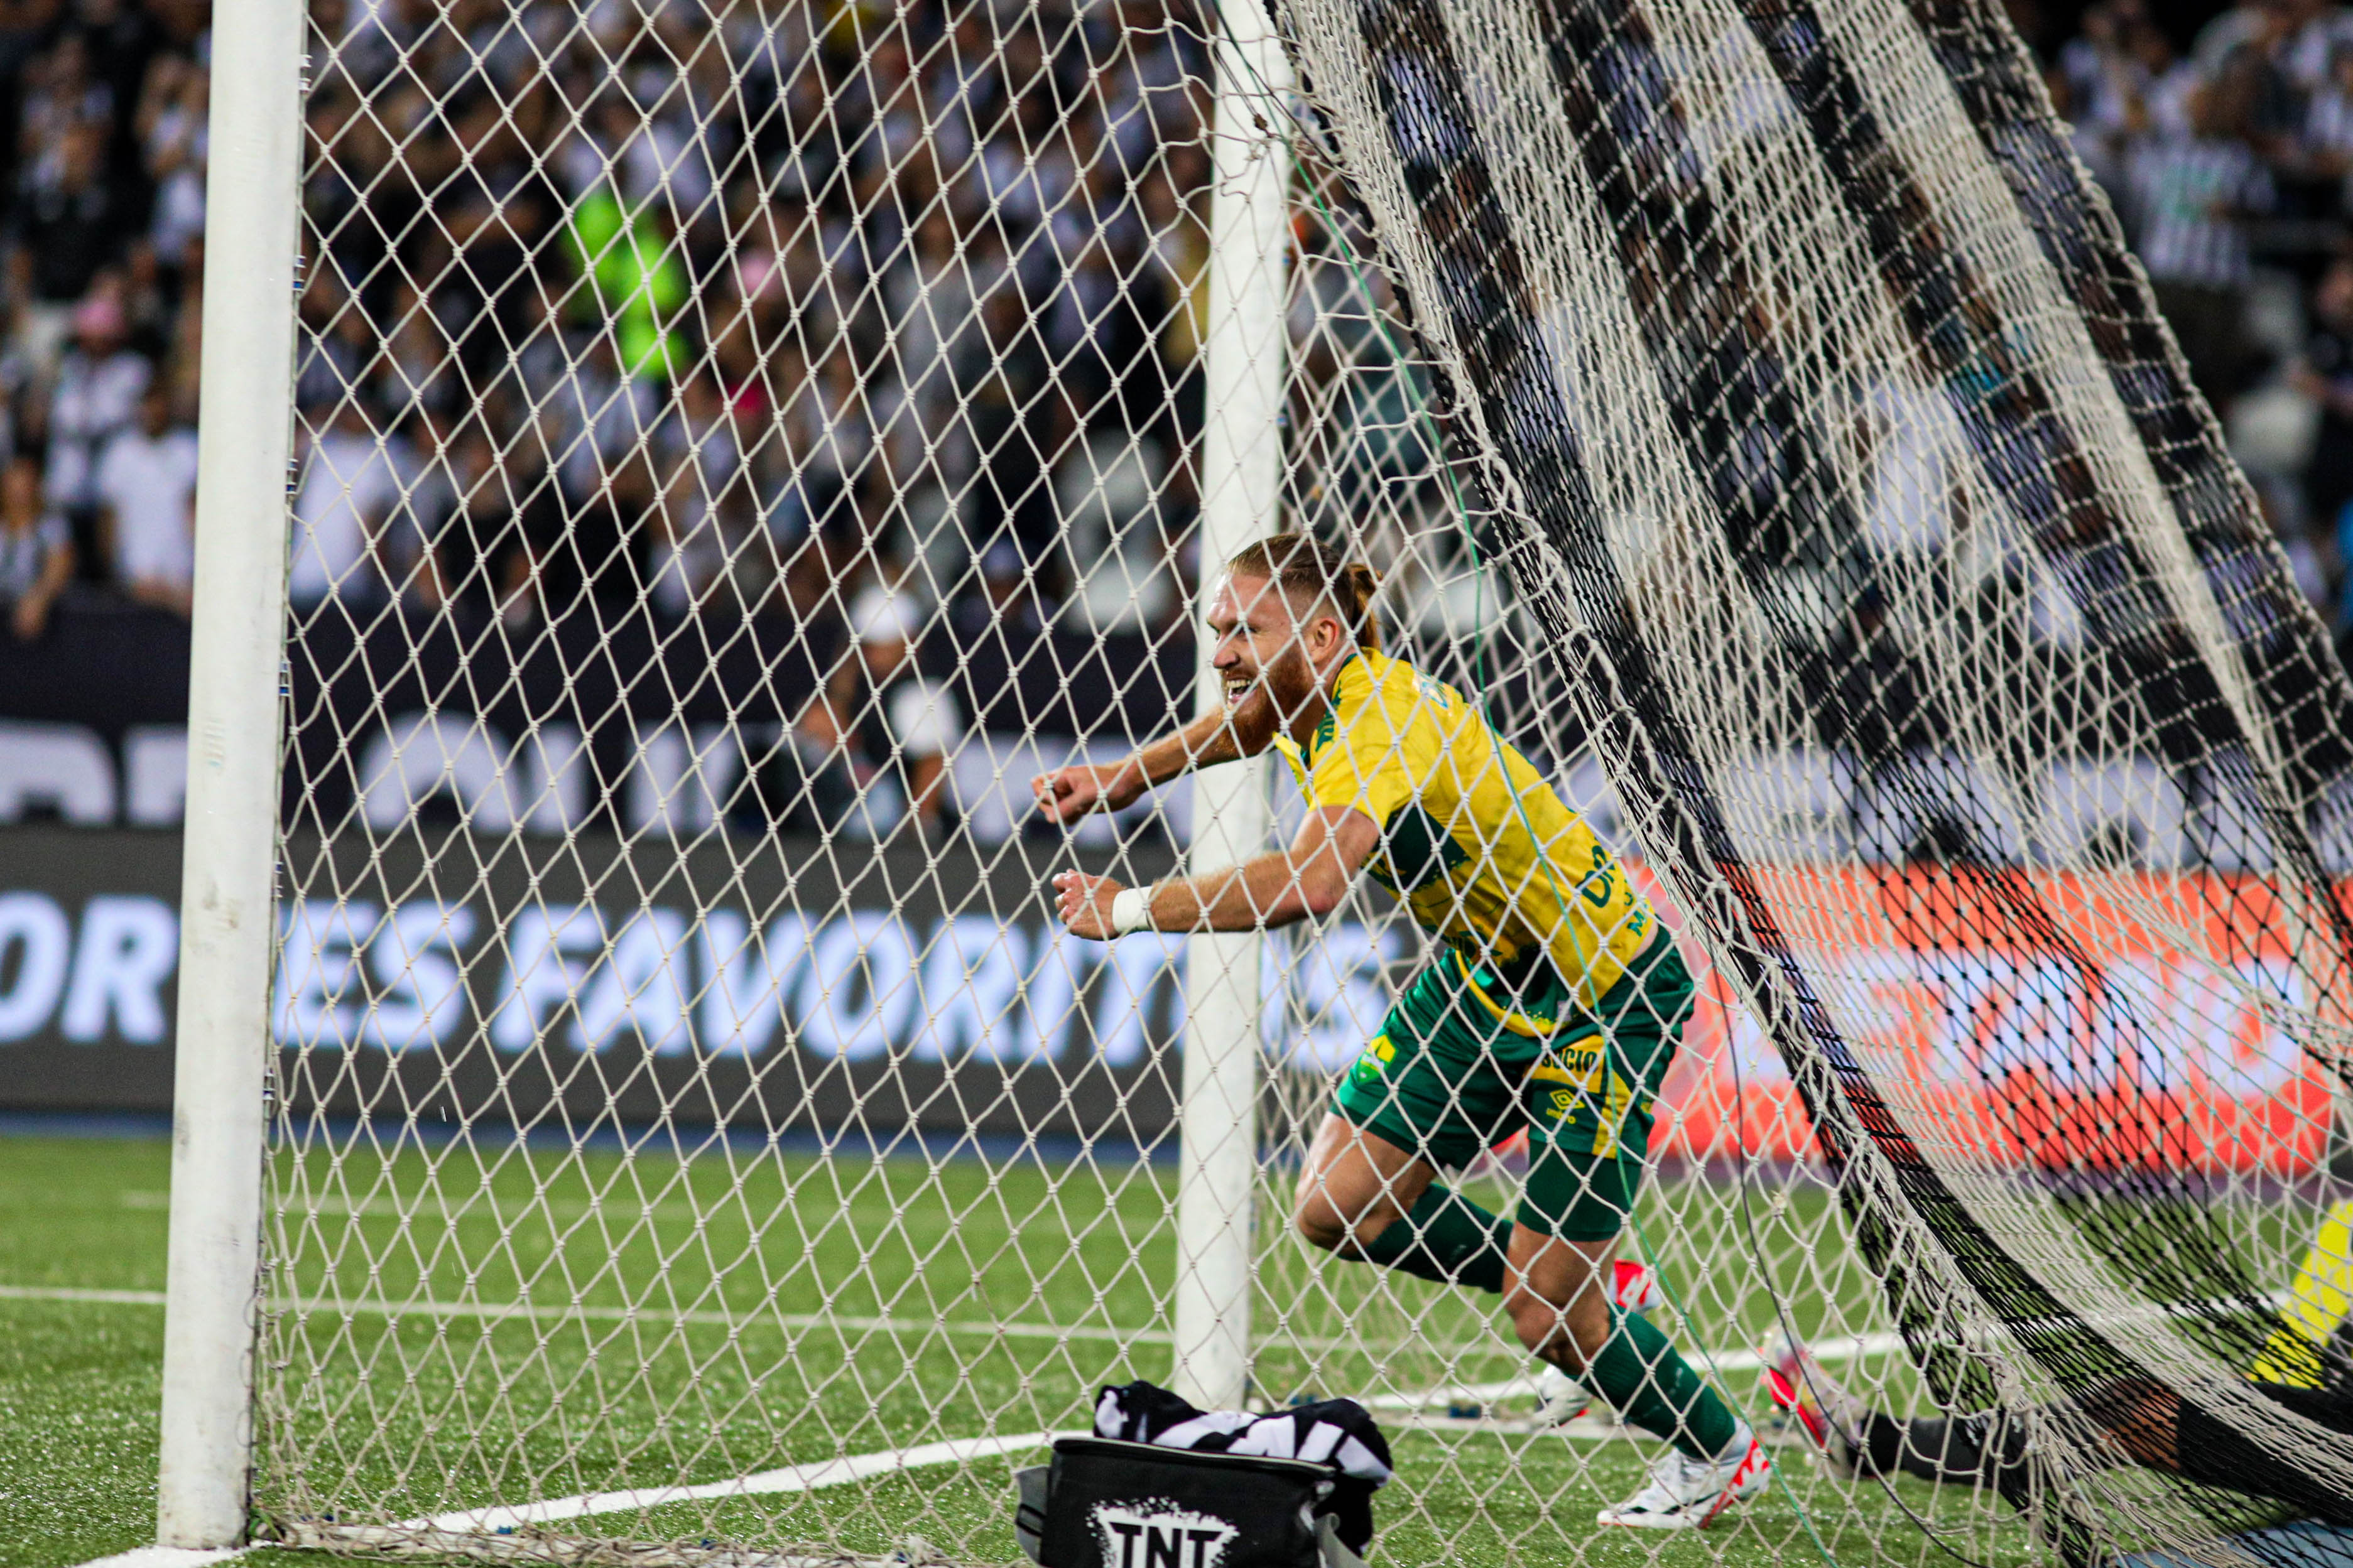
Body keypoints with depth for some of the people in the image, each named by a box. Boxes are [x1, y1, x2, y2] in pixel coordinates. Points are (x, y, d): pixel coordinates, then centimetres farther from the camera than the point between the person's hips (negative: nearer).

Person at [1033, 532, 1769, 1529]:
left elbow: (1309, 885, -48)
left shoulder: (1387, 724, -31)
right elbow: (1245, 725, 24)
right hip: (1477, 971, 9)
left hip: (1601, 1001, -9)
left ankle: (1720, 1454, 21)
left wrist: (1133, 909, -40)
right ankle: (1575, 1285, 21)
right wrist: (1124, 779, 11)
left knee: (1547, 1320, -6)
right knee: (1337, 1209, 1)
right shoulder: (1307, 702, -4)